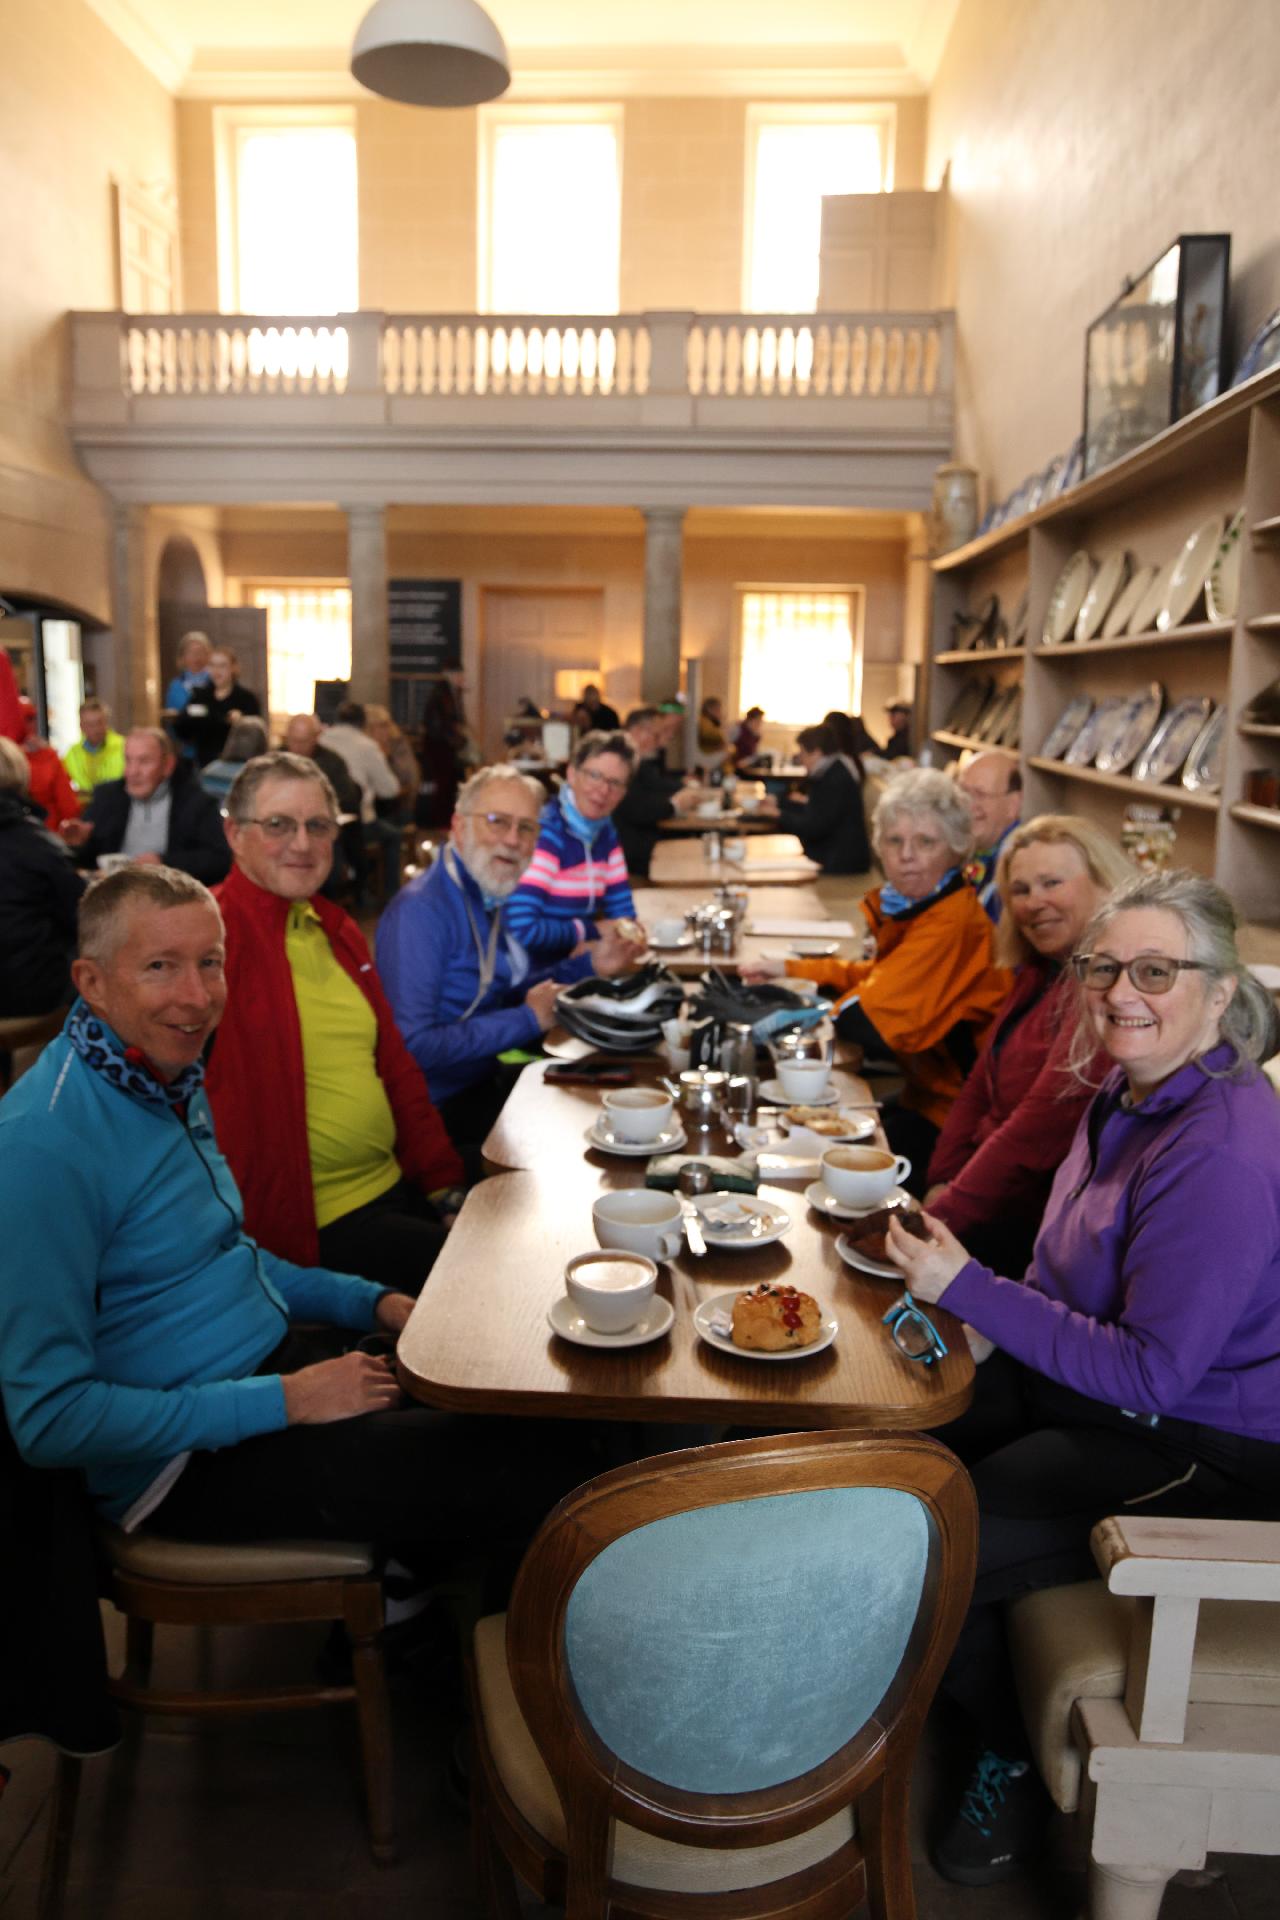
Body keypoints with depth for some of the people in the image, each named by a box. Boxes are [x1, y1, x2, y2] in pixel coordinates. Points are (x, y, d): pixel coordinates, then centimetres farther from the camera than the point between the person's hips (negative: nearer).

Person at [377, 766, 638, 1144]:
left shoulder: (489, 895, 4)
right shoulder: (420, 910, -23)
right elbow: (412, 1045, -30)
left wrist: (587, 965, 3)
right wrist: (528, 1020, -21)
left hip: (486, 1077, 8)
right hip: (444, 1105, -8)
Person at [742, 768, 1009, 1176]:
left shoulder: (953, 922, -25)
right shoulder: (915, 905, 4)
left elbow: (875, 1022, -29)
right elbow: (880, 976, 20)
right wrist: (789, 969, 12)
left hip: (958, 1115, -9)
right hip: (927, 1093, 9)